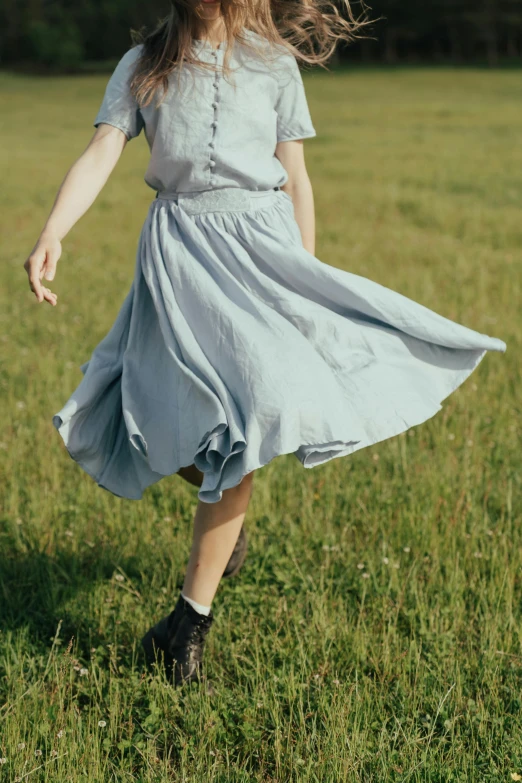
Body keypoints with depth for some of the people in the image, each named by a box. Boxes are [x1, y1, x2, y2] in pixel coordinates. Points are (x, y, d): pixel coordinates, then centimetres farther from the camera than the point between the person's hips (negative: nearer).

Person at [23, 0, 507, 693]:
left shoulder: (274, 64, 10)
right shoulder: (143, 65, 10)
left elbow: (297, 180, 11)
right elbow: (99, 157, -2)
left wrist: (308, 283, 10)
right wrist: (51, 236, -18)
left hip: (261, 242, -1)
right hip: (179, 247, 1)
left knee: (246, 414, -13)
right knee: (169, 430, -7)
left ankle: (193, 614, -3)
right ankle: (224, 512, 31)